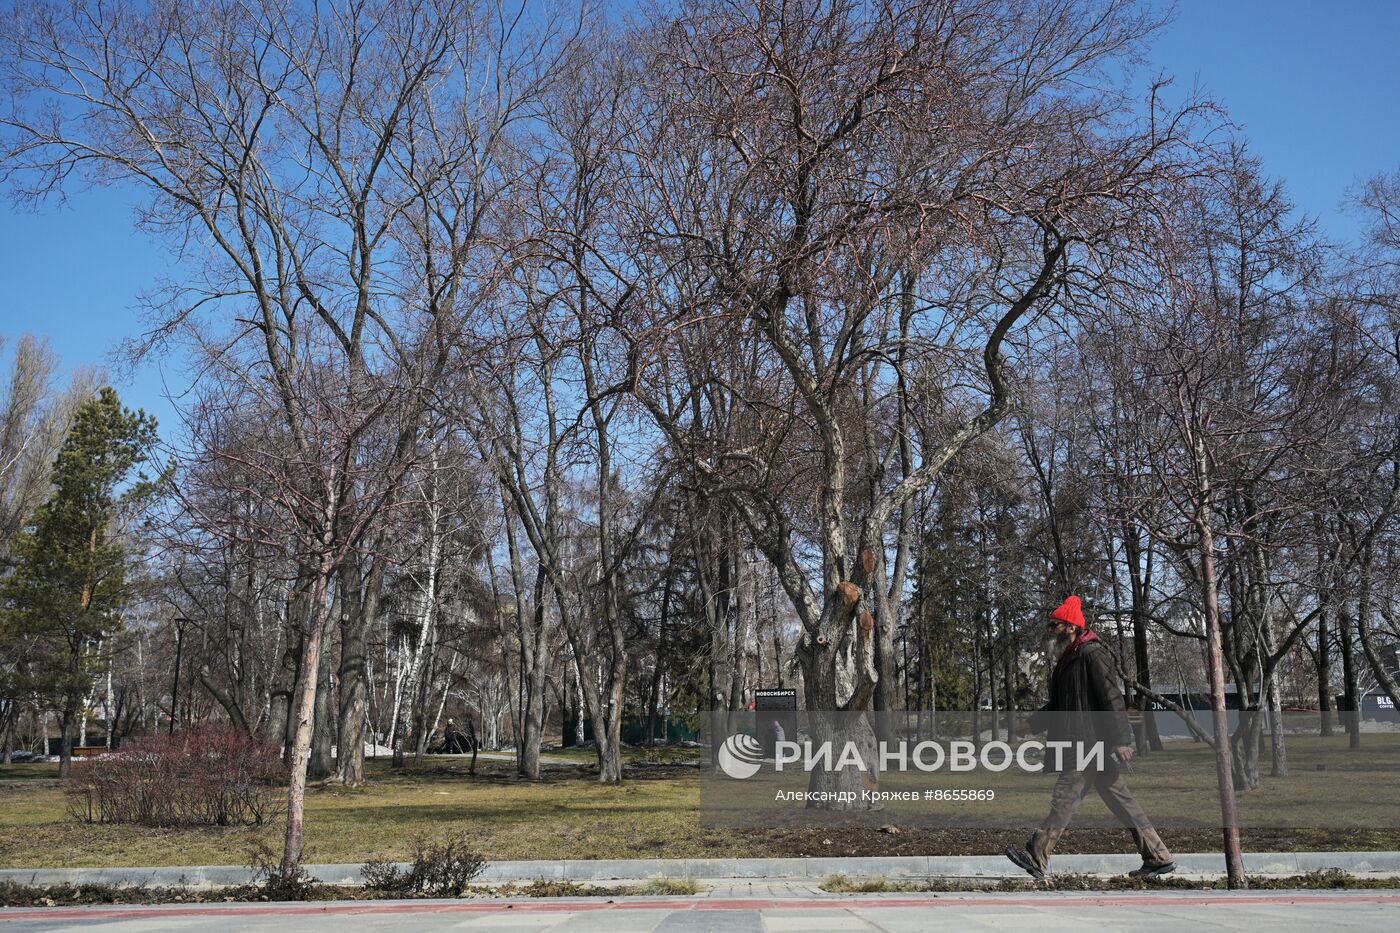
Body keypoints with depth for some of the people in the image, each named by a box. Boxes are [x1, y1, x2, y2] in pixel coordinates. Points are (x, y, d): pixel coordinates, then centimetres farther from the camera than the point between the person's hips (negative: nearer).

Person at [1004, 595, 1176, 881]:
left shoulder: (1091, 654, -12)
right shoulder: (1068, 659, 18)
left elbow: (1111, 698, -18)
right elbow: (1058, 706, 25)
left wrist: (1120, 740, -21)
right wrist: (1033, 723, 13)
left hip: (1093, 742, -10)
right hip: (1082, 744, 10)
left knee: (1065, 797, -8)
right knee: (1120, 799, 11)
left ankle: (1037, 859, -5)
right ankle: (1158, 858, 16)